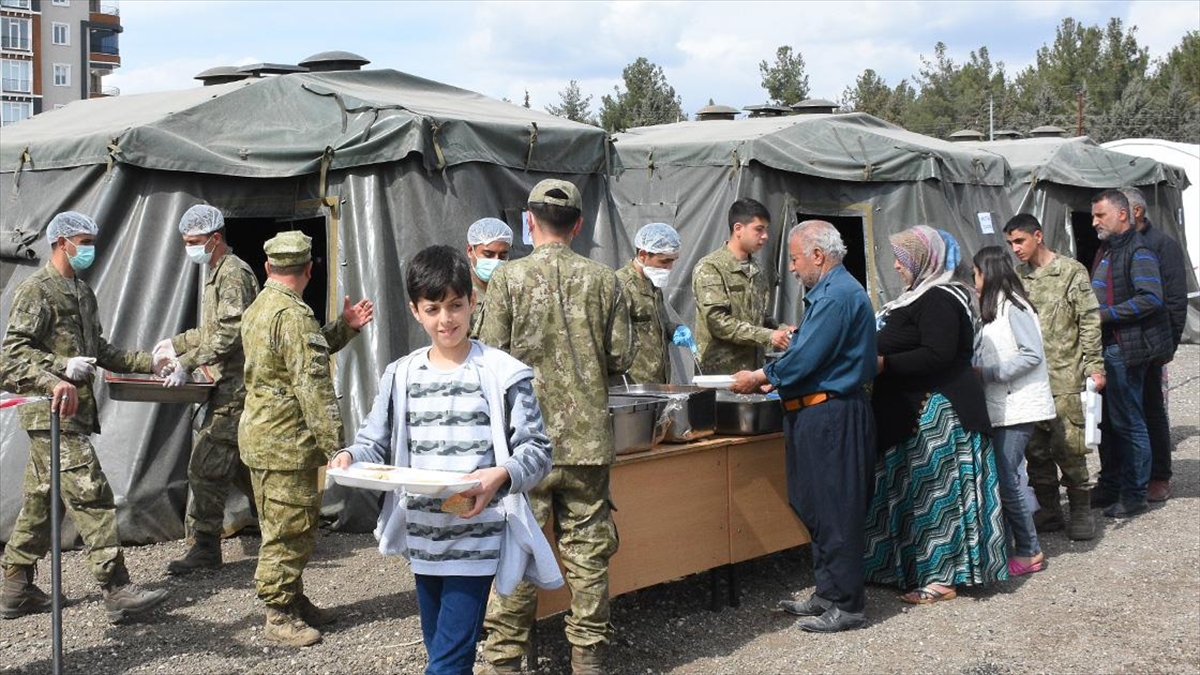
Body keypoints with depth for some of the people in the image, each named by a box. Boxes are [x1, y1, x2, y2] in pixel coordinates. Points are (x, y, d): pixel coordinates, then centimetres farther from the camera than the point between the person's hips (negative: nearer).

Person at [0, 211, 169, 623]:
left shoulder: (82, 293, 21)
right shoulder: (37, 290, -8)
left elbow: (101, 352, 27)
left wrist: (153, 363, 19)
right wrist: (57, 376, -34)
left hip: (75, 408, 10)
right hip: (52, 410, -10)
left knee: (41, 500, 13)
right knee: (91, 496, -12)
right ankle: (117, 591, -12)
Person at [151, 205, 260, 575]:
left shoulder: (233, 273, -12)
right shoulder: (219, 273, 21)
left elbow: (230, 333, -22)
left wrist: (187, 362, -23)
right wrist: (175, 344, 17)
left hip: (235, 390, -11)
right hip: (232, 388, 11)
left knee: (206, 467, -9)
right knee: (239, 464, 15)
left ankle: (205, 547, -3)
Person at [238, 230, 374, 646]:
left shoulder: (258, 309, 14)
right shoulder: (293, 315, -18)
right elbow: (312, 385, -22)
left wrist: (345, 327, 11)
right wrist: (335, 443, -20)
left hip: (259, 436, 10)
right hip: (286, 442, -10)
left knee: (280, 527, 18)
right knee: (289, 529, -3)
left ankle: (294, 600, 28)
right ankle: (280, 617, 2)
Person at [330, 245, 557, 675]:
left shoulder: (503, 374, -6)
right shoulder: (401, 376, 7)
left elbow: (537, 450, -6)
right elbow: (375, 444, 10)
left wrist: (501, 475, -26)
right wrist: (350, 457, -12)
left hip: (475, 539, -5)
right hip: (422, 538, 5)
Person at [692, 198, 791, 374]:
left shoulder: (757, 272, 17)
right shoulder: (709, 268, -7)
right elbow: (717, 321, -16)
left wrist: (779, 330, 3)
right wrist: (767, 336, -19)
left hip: (752, 370, 7)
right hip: (720, 371, -7)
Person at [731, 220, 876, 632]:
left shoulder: (838, 296, -17)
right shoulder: (827, 293, 18)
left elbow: (806, 357, -20)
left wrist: (760, 377, -7)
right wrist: (771, 378, 13)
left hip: (832, 417, -11)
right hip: (816, 414, 11)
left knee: (835, 513, -4)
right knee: (817, 510, 15)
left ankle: (846, 605, 3)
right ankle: (828, 594, 24)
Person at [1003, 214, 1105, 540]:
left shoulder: (1071, 271, -3)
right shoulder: (1017, 277, 11)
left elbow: (1089, 321, -5)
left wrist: (1094, 366, -10)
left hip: (1064, 378, -5)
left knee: (1068, 448, -4)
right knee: (1035, 449, 8)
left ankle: (1081, 512, 11)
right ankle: (1049, 511, 20)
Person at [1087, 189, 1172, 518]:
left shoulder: (1138, 253, -13)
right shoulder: (1107, 251, 16)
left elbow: (1151, 298, -24)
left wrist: (1105, 314, -20)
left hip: (1126, 350, -9)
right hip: (1106, 347, 9)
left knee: (1128, 423, -3)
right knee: (1108, 420, 15)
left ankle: (1134, 494, 5)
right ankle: (1110, 485, 26)